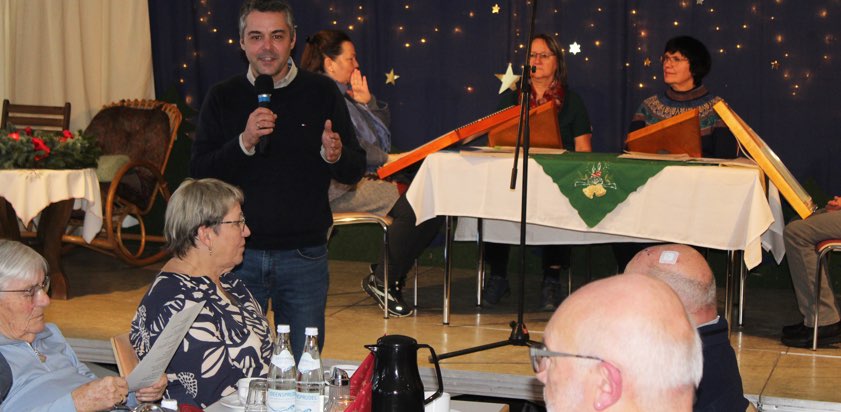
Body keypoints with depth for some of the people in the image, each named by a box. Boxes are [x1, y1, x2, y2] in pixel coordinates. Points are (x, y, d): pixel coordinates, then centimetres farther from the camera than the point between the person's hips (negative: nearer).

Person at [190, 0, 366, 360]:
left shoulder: (322, 92, 2)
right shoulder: (222, 98, 3)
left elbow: (355, 171, 3)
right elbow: (199, 173, -3)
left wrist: (335, 156, -20)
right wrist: (244, 143, -19)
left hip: (304, 257, 0)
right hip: (238, 254, 0)